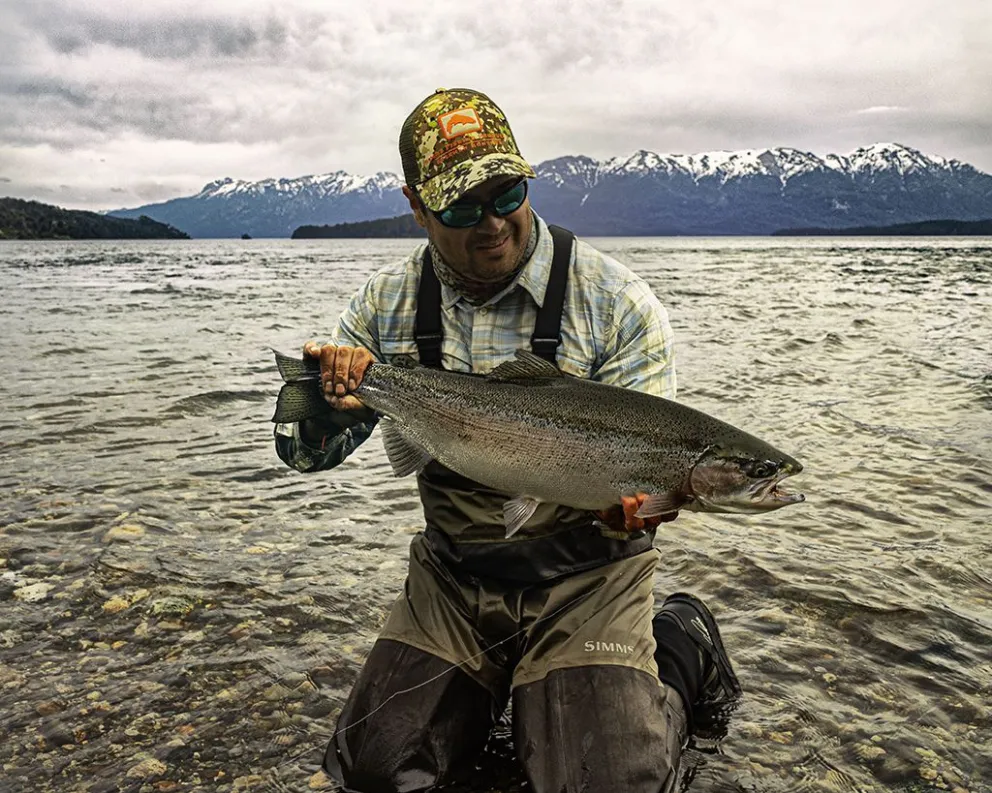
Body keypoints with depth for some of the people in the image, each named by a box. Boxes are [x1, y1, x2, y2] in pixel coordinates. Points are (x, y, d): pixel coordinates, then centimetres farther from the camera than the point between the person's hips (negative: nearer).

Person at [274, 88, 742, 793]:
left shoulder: (617, 302, -13)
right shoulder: (389, 305, -2)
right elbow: (309, 454, 2)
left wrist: (632, 503, -35)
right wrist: (325, 403, -22)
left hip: (584, 576, -3)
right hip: (452, 575, 4)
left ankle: (680, 649, 18)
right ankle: (496, 682, 29)